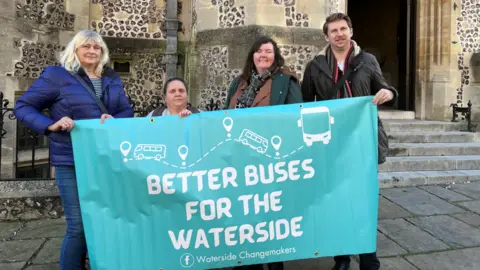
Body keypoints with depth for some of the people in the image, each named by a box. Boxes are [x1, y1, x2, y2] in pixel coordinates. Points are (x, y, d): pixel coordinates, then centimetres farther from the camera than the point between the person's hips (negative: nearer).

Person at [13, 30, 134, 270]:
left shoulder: (112, 79, 11)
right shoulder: (57, 75, -3)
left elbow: (127, 111, 11)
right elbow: (23, 107, -2)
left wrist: (115, 119, -12)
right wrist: (50, 125, -19)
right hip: (72, 163, -5)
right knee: (78, 226, -2)